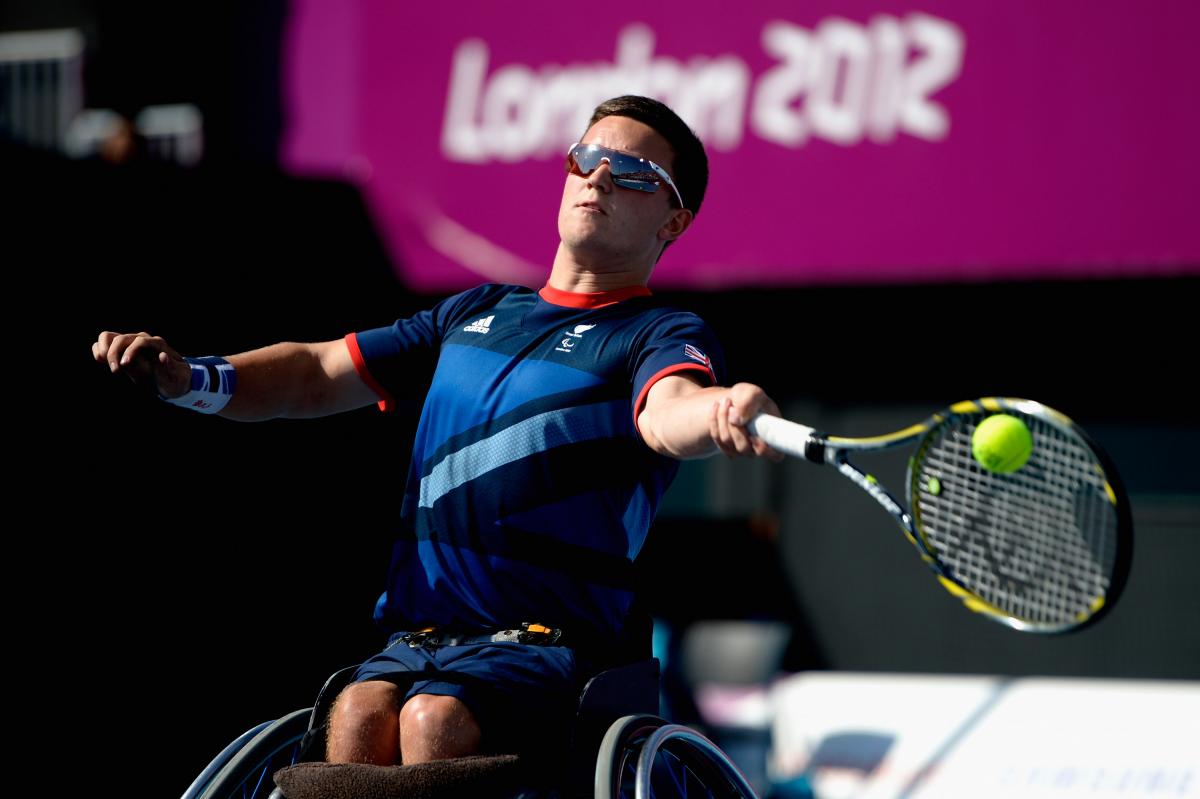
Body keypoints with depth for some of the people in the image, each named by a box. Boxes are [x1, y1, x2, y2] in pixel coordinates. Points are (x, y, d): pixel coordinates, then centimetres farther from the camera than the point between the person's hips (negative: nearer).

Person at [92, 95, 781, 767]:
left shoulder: (664, 335, 3)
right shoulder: (474, 315, 22)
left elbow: (669, 414, -21)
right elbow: (317, 377, 22)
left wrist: (723, 414, -47)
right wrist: (186, 377, 4)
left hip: (551, 642, -4)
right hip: (419, 634, 4)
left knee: (434, 718, -32)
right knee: (360, 714, -27)